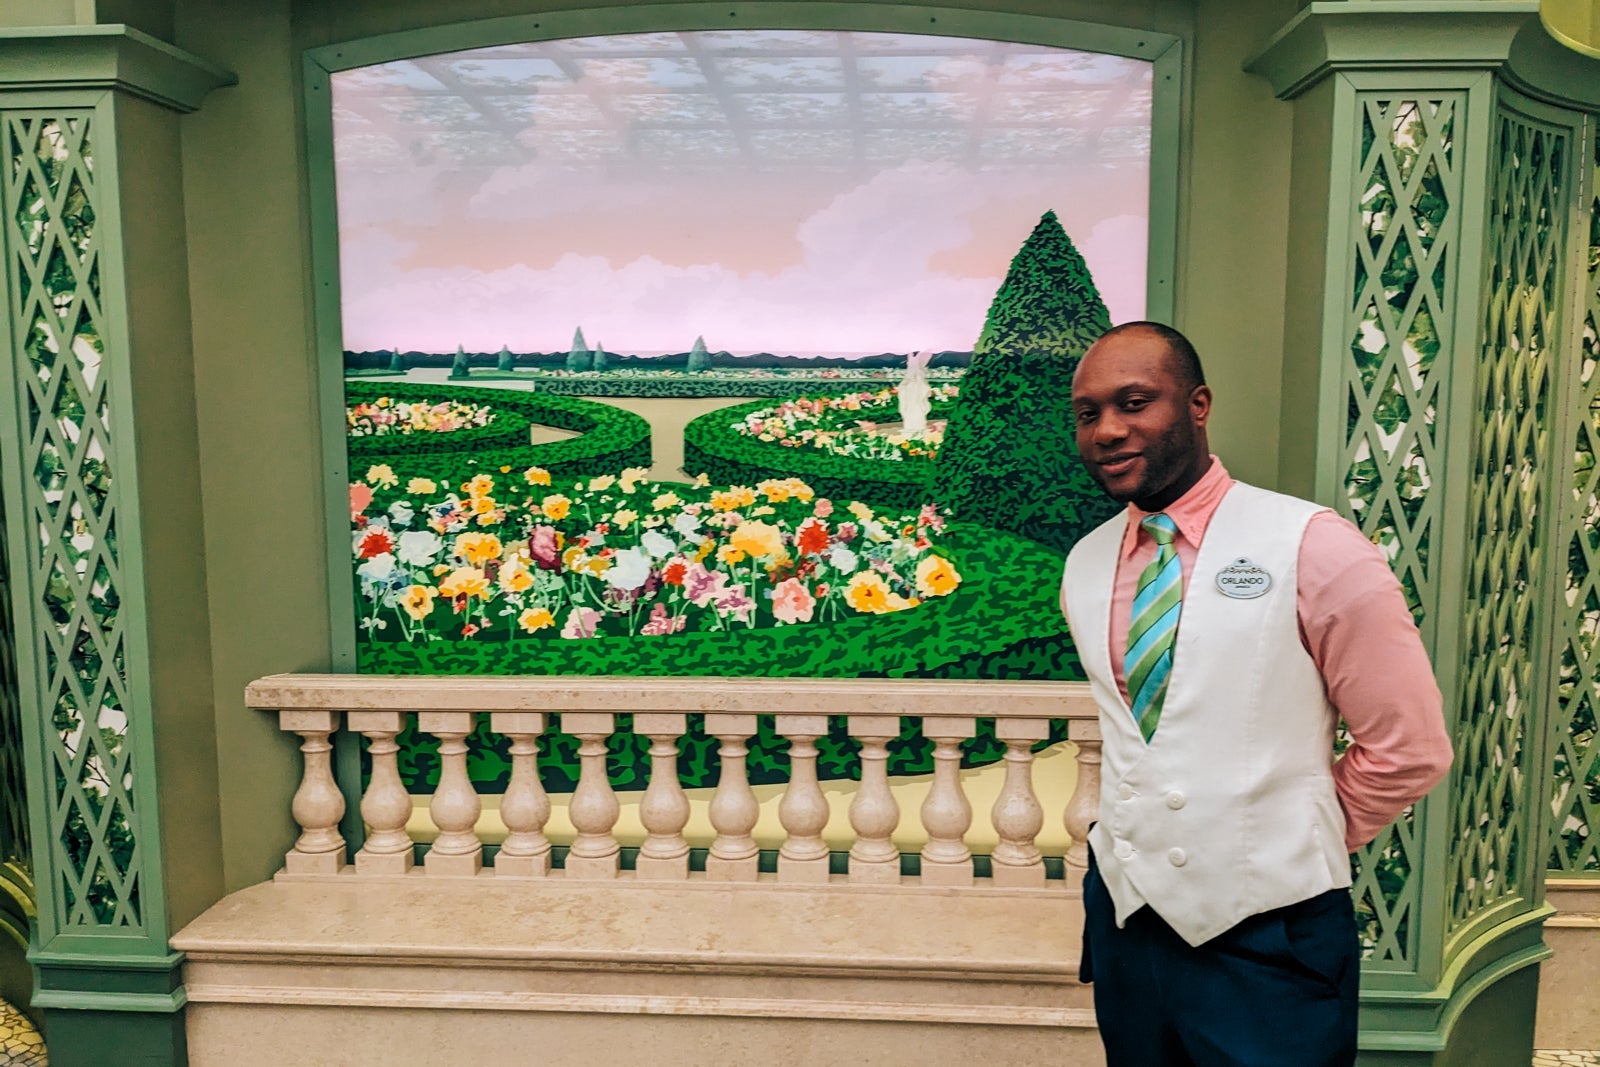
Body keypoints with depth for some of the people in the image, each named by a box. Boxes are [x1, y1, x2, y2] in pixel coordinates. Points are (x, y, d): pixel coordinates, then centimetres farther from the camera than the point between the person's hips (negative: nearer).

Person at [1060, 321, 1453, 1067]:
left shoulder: (1312, 547, -14)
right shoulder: (1084, 566, 2)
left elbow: (1409, 747, -9)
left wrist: (1301, 839, 1)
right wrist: (1144, 830, 11)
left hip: (1270, 942, -5)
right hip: (1124, 920, 5)